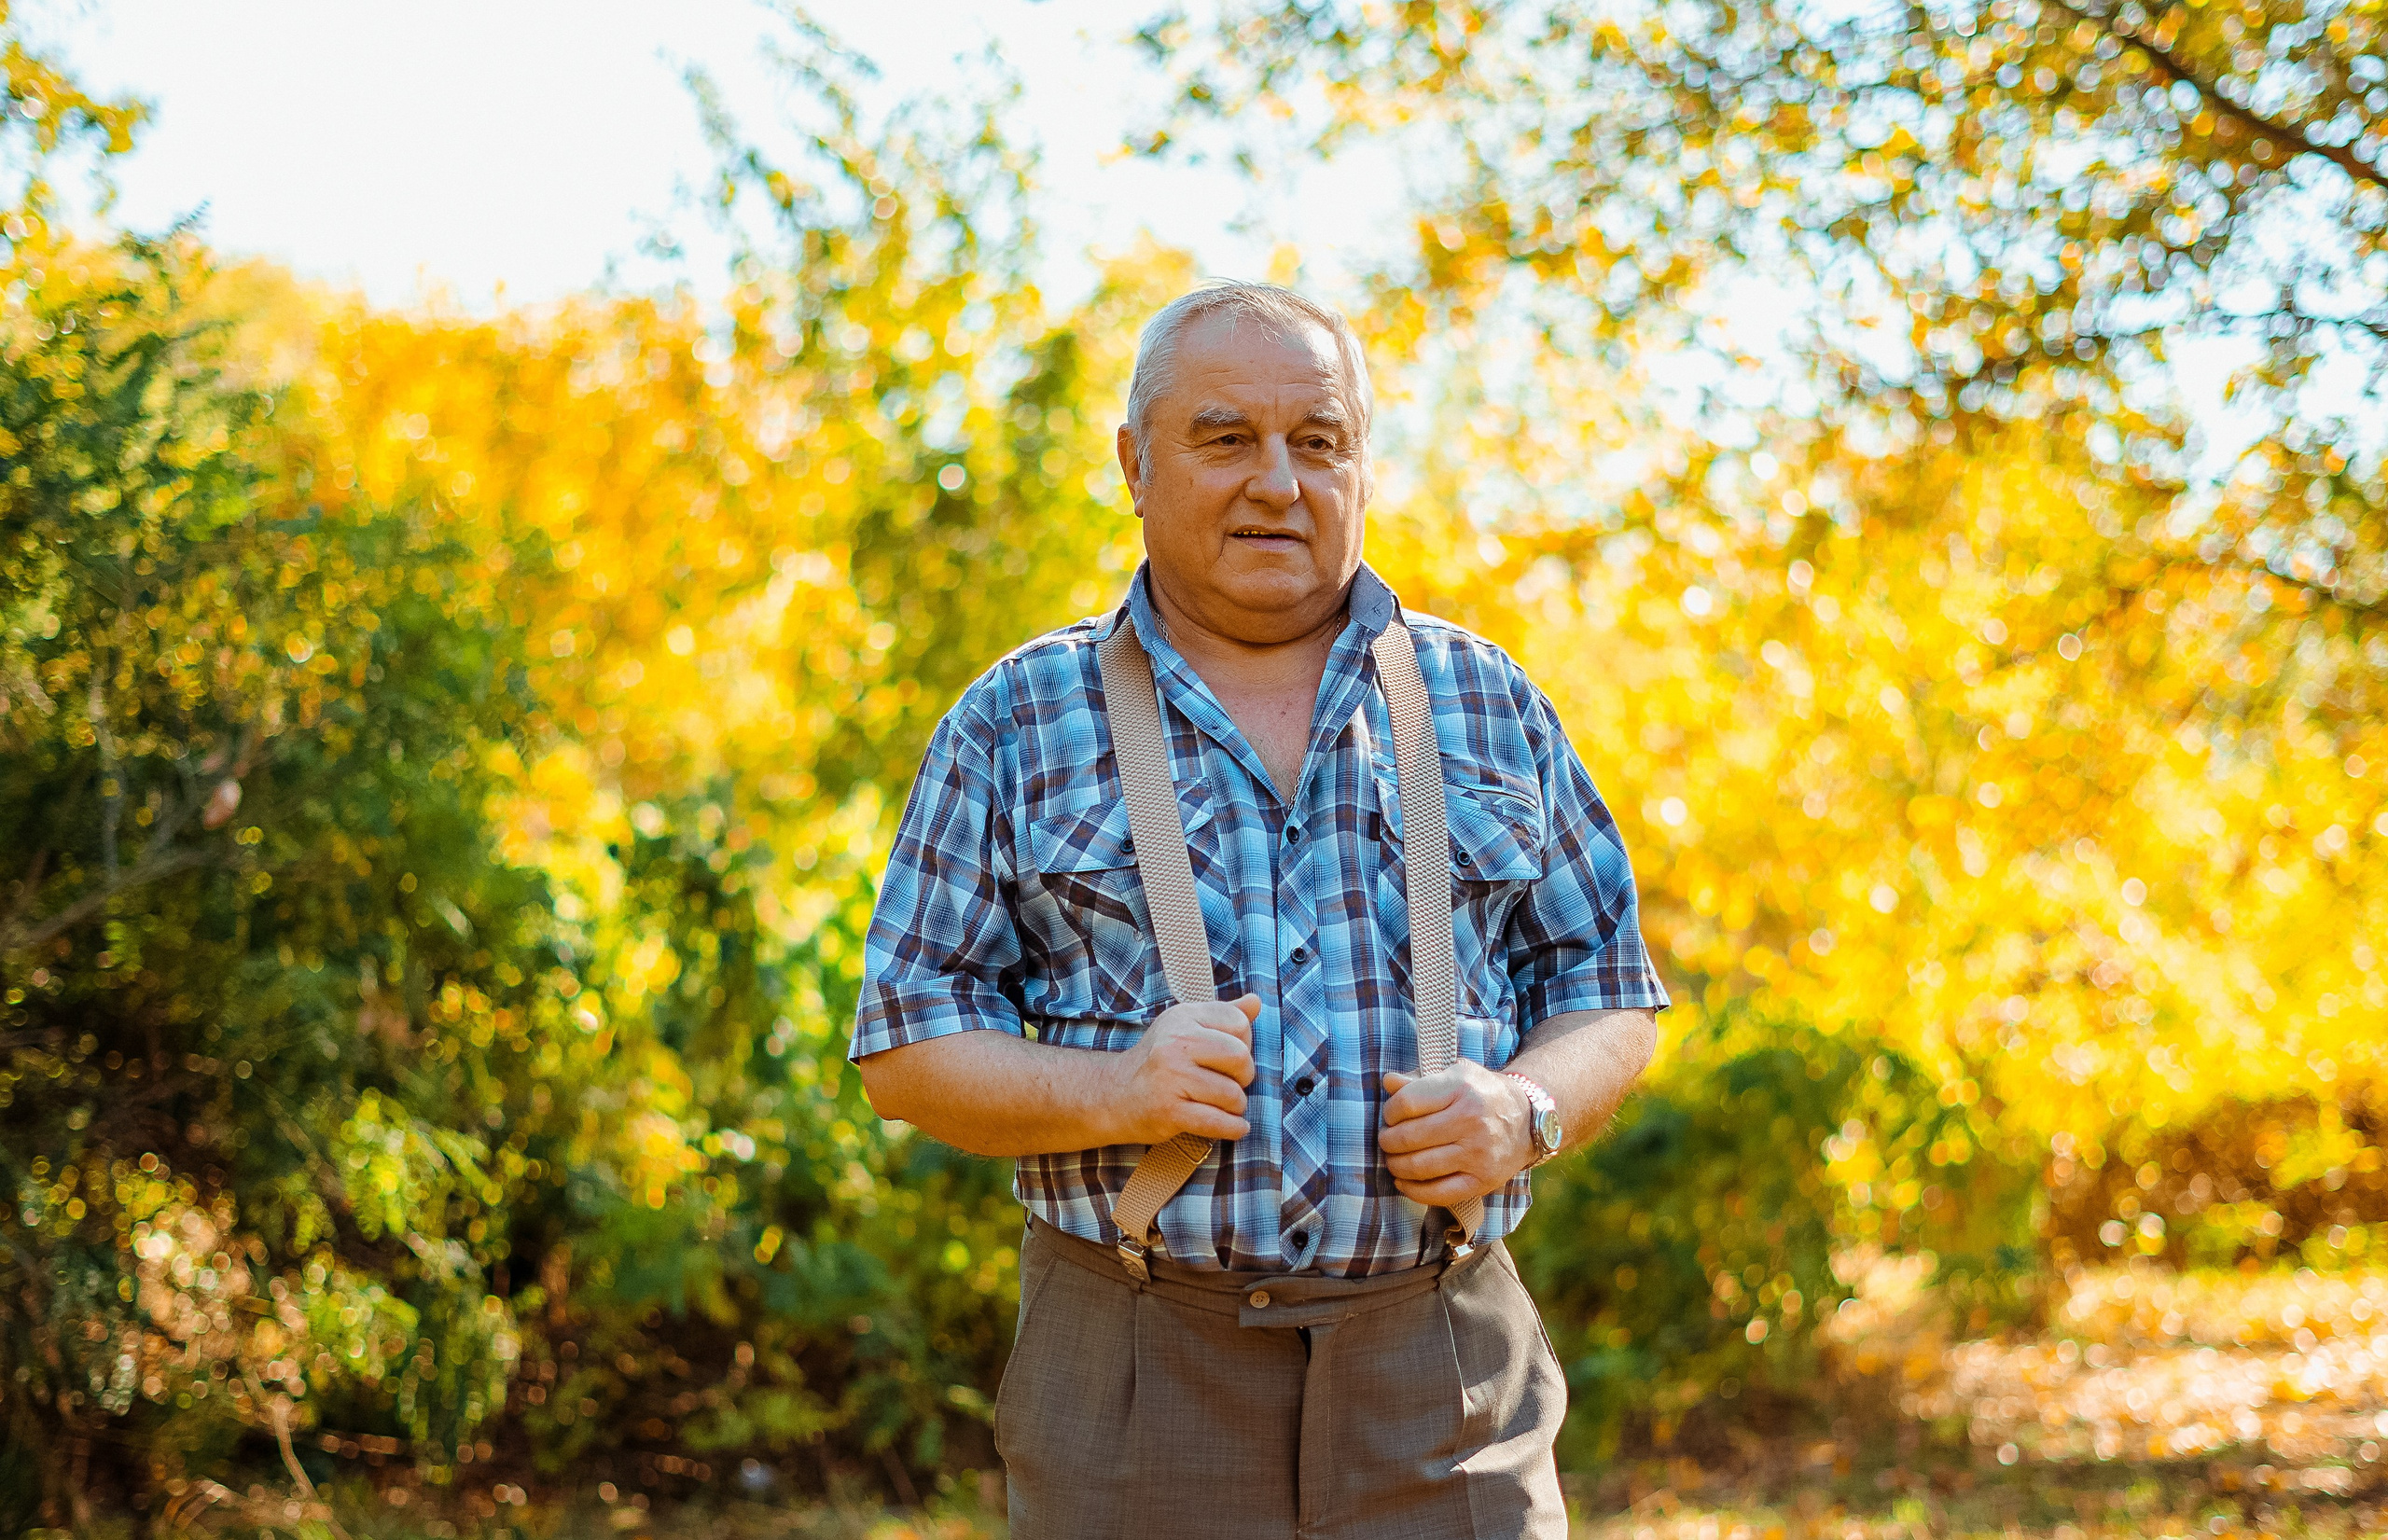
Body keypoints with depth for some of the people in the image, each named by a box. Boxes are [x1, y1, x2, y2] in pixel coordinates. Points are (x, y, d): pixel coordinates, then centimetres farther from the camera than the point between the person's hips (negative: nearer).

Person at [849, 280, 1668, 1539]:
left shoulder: (1486, 704, 11)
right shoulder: (1017, 724, 6)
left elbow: (1611, 994, 14)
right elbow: (906, 1049, 4)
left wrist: (1526, 1111, -7)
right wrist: (1103, 1092, -14)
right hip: (1135, 1392, -1)